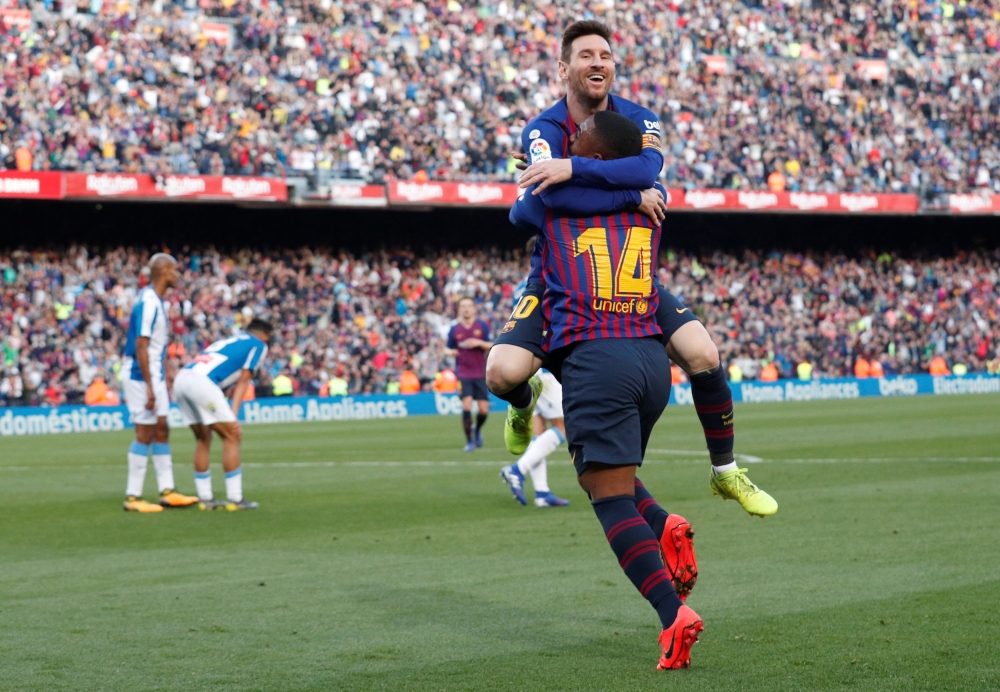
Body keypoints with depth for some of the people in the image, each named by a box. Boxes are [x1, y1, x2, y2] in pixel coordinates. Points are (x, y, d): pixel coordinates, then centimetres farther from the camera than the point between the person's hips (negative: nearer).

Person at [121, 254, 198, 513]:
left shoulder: (156, 301, 11)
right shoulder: (148, 304, -19)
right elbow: (141, 347, -22)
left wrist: (163, 382, 20)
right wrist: (149, 387, -23)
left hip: (155, 375, 10)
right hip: (141, 377, -10)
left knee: (161, 431, 11)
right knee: (145, 433, -6)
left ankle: (167, 491, 16)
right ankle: (132, 497, -2)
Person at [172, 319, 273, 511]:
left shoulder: (229, 341, 35)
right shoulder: (259, 344, 14)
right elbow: (242, 382, 2)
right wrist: (233, 416, -4)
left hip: (182, 378, 8)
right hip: (202, 382, -8)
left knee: (203, 439, 19)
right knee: (231, 437, 1)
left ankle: (205, 498, 19)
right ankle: (235, 499, 0)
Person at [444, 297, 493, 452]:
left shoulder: (482, 326, 1)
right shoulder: (454, 329, 3)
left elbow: (492, 347, 1)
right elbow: (449, 349, 14)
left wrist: (479, 343, -17)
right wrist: (450, 352, -9)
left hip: (480, 374, 1)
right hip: (463, 374, -1)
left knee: (484, 409, -1)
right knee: (466, 406, -15)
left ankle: (477, 429, 32)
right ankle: (469, 441, -1)